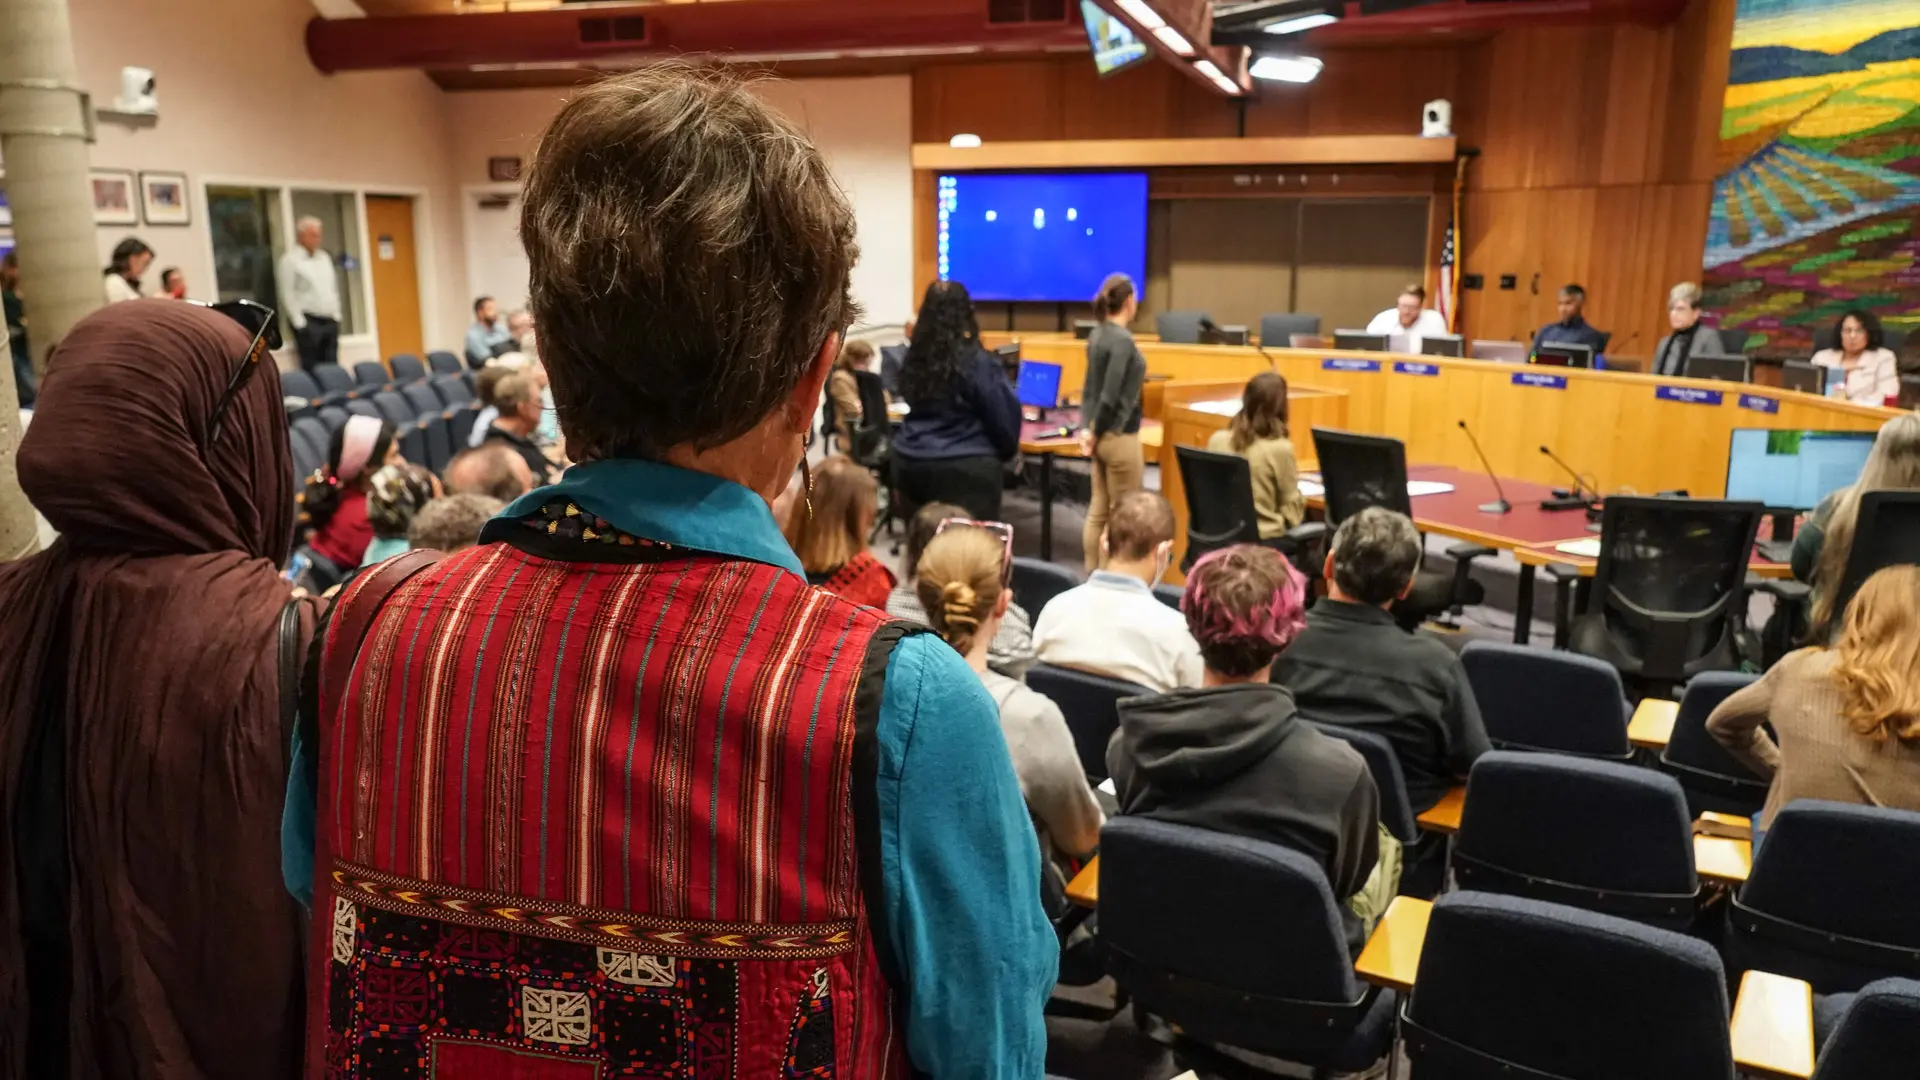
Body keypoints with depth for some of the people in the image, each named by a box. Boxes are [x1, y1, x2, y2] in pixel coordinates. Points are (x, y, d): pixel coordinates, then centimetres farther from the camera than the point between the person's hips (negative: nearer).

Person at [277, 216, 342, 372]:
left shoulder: (325, 258, 15)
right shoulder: (290, 260, -5)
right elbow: (288, 294, -9)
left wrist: (336, 315, 11)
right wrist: (299, 322, -13)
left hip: (330, 321, 6)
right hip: (308, 322, -6)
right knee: (311, 369, -7)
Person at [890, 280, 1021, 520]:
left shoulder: (914, 356, 1)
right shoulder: (977, 362, -13)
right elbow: (1004, 414, -5)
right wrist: (1007, 450, 13)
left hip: (910, 463, 6)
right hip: (965, 469, -6)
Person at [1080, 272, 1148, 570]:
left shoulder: (1097, 335, 9)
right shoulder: (1122, 339, -17)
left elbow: (1090, 387, 10)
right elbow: (1110, 395, -21)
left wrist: (1086, 428, 4)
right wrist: (1095, 432, -8)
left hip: (1101, 434, 8)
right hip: (1119, 436, -8)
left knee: (1098, 511, 13)